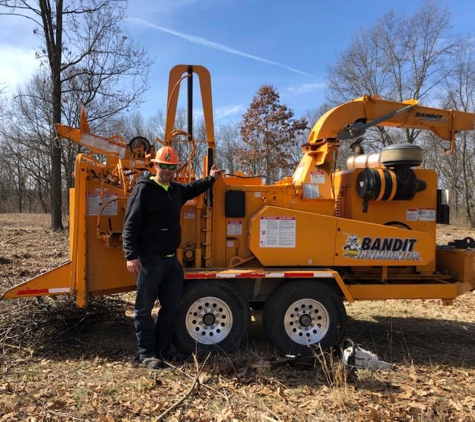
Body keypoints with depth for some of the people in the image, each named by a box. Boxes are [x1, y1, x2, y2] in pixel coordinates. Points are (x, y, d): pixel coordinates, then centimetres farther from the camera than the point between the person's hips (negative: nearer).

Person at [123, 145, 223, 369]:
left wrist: (210, 179, 40)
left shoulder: (176, 189, 12)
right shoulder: (143, 189, -11)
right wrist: (132, 255, -23)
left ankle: (164, 349, 29)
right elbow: (131, 225, -16)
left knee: (171, 306, 15)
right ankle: (147, 354, 17)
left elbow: (192, 189, 38)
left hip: (171, 260, 8)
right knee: (144, 309, 4)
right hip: (149, 261, -8)